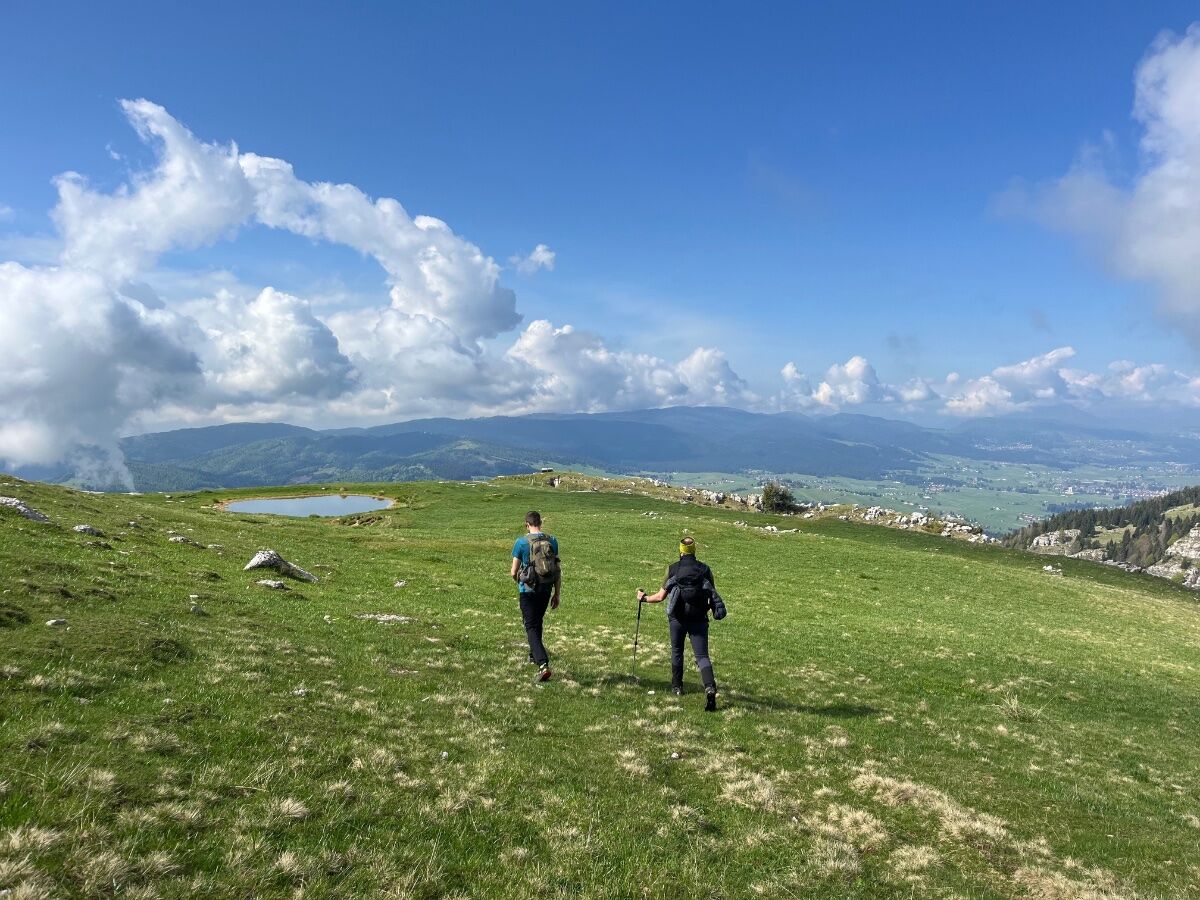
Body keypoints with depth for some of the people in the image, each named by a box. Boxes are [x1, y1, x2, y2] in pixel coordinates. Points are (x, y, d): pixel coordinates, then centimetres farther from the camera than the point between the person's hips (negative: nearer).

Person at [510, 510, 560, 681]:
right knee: (537, 622, 24)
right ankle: (534, 654, 41)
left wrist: (518, 581, 17)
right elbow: (558, 571, 2)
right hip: (546, 589, 4)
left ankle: (543, 664, -19)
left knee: (531, 627, -3)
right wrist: (556, 595, 10)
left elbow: (513, 572, -6)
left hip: (528, 590, -4)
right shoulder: (552, 541, 1)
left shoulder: (522, 542, -9)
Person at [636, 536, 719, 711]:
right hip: (699, 619, 0)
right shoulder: (705, 569, 1)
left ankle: (677, 686, 29)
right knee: (702, 656, -2)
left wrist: (644, 597, 17)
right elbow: (713, 596, 6)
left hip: (677, 618, 0)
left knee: (677, 651, 21)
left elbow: (660, 596, -1)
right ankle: (710, 687, -24)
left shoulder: (673, 569, -2)